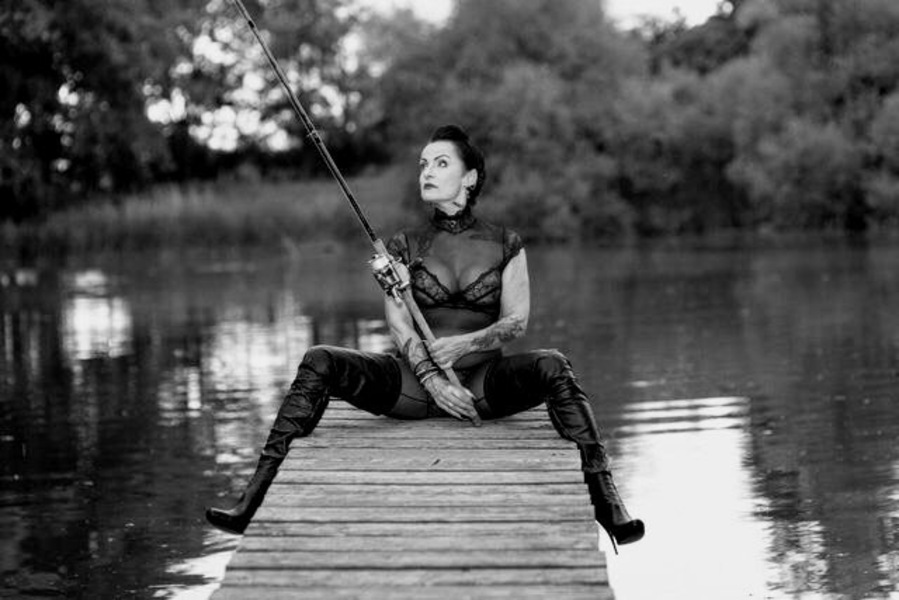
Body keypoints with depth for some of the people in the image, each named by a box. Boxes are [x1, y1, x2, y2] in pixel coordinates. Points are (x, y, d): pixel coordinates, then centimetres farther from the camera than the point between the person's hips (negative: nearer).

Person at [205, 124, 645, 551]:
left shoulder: (505, 245, 7)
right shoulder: (405, 247, 9)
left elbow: (516, 321, -1)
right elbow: (398, 323, -3)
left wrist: (464, 344, -21)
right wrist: (431, 380, -20)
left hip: (484, 385, -1)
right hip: (413, 383, 1)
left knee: (552, 367, -31)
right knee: (318, 363, -22)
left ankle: (606, 505, -33)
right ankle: (255, 501, -26)